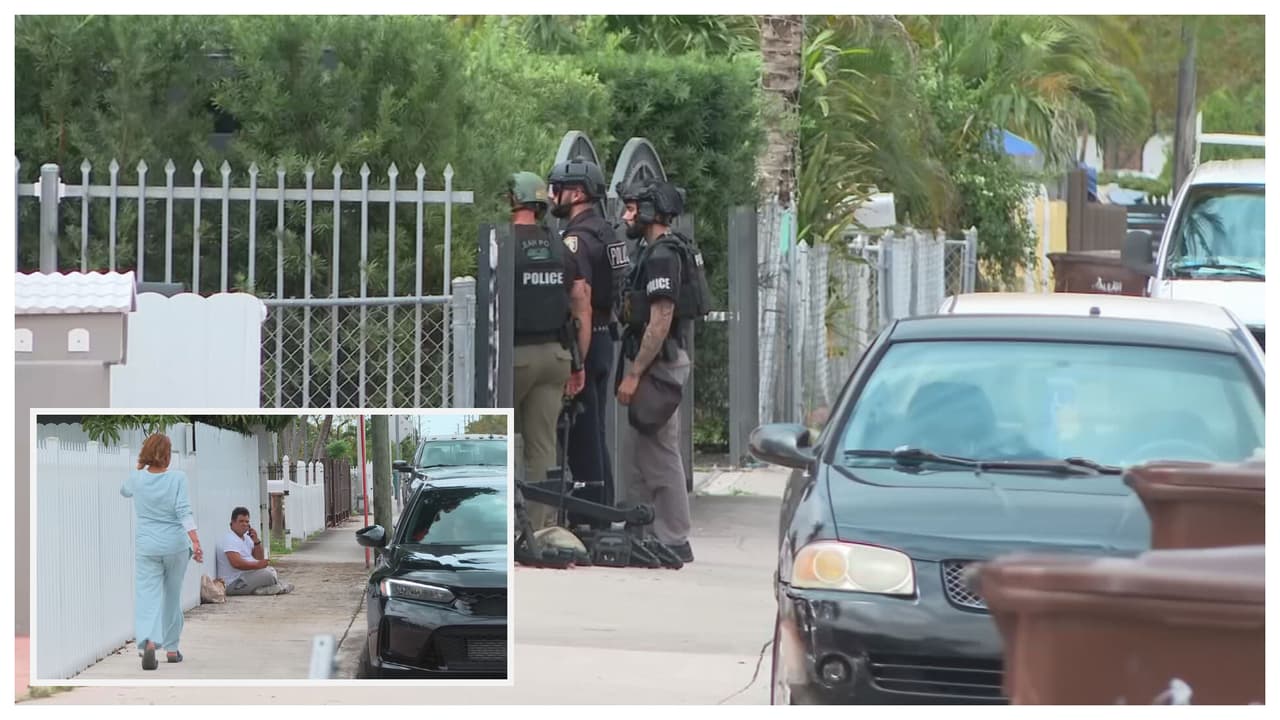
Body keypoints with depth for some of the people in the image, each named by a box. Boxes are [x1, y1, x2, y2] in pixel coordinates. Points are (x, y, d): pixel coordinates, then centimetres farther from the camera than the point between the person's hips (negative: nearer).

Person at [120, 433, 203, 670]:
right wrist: (195, 542, -19)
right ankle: (171, 648, 23)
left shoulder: (137, 478, -2)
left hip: (147, 546, 0)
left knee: (147, 596, -5)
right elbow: (184, 511, -16)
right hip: (176, 545, 0)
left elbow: (124, 490, 22)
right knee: (172, 596, 15)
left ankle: (148, 641, -29)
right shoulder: (177, 478, -8)